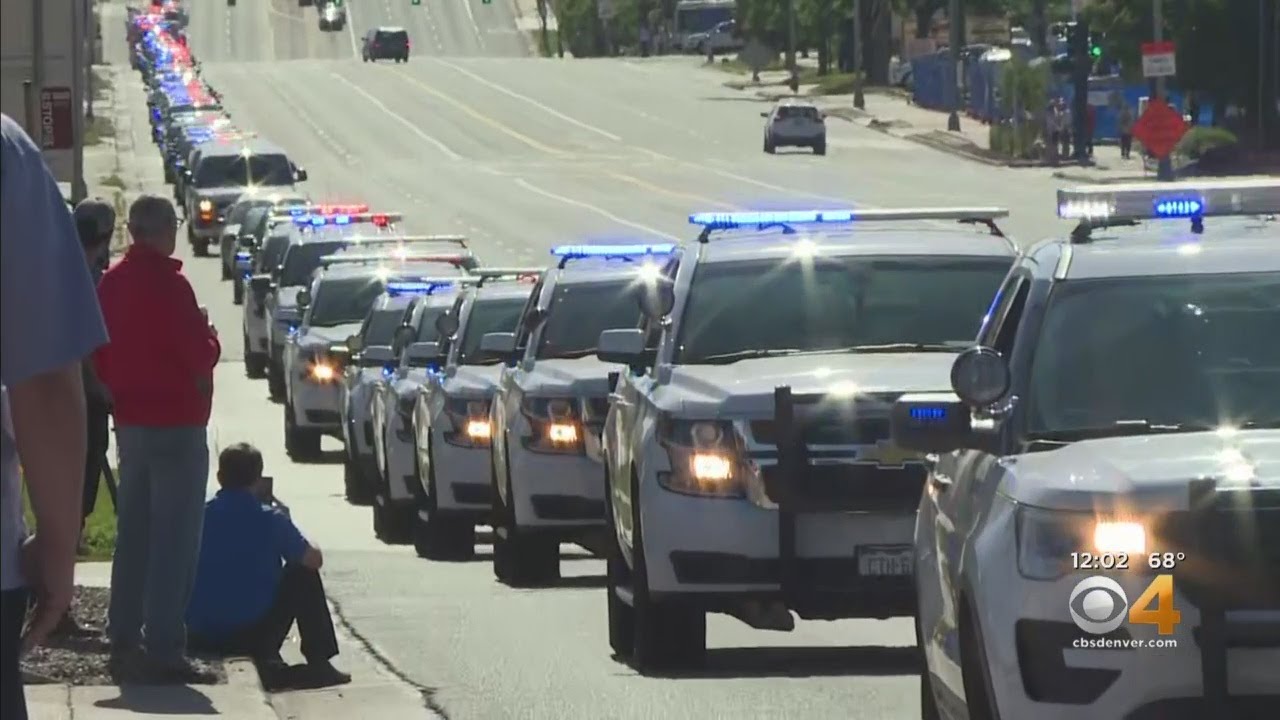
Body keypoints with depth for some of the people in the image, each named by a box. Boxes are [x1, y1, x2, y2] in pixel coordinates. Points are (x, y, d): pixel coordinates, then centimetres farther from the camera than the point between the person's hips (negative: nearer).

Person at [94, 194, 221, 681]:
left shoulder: (112, 282, 7)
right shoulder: (168, 284, -18)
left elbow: (99, 354, 13)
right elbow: (199, 354, -18)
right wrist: (209, 338, 2)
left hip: (130, 421, 9)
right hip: (175, 422, -9)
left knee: (134, 533, 16)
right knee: (174, 539, -7)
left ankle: (124, 639, 21)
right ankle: (164, 650, -10)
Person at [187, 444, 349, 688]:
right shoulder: (270, 519, -7)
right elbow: (313, 559, 4)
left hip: (201, 637, 3)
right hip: (251, 634, -3)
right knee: (304, 575, 18)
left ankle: (267, 658, 20)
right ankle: (318, 663, 16)